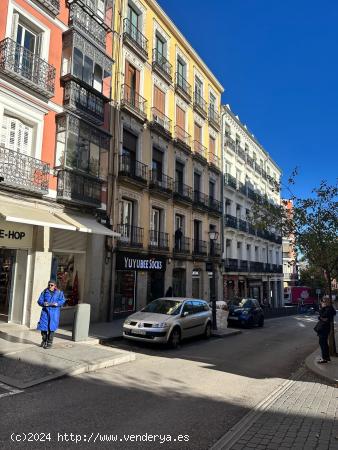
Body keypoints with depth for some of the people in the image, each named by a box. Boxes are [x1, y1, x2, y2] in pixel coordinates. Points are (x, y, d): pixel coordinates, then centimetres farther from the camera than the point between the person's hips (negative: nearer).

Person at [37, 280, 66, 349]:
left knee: (51, 327, 0)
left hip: (54, 312, -2)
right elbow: (40, 301, 3)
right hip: (45, 311, 2)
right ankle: (44, 340, 27)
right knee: (43, 326, 2)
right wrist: (44, 303, -18)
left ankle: (49, 342, 13)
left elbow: (62, 300, -1)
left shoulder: (59, 292, 3)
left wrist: (57, 303, -19)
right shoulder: (44, 292, 6)